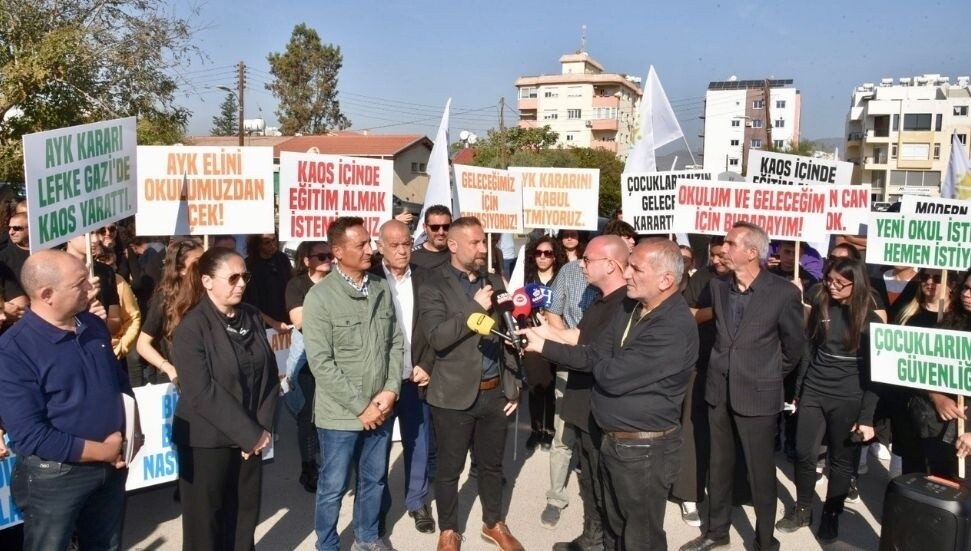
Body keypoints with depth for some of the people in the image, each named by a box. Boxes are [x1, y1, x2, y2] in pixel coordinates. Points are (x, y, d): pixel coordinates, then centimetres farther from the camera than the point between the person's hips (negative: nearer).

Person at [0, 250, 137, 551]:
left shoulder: (94, 326, 1)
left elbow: (120, 381, 13)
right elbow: (30, 435, -23)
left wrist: (133, 431, -3)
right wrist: (103, 451, -19)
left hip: (112, 466, 6)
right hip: (54, 476, -6)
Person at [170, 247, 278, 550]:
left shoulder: (252, 317, 3)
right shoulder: (191, 328, -14)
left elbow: (269, 374, 5)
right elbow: (202, 393, -20)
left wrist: (262, 428, -5)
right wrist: (251, 433, -17)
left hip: (251, 438, 5)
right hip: (207, 442, -5)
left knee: (245, 516, 13)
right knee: (206, 522, 10)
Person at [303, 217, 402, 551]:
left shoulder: (382, 290, 3)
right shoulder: (320, 297, -13)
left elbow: (395, 344, 7)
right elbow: (321, 363, -16)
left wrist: (391, 390, -6)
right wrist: (360, 406, -15)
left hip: (380, 410, 5)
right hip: (341, 414, -5)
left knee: (374, 480, 20)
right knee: (333, 488, 10)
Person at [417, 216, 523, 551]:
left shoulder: (494, 282, 7)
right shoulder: (433, 288, -9)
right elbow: (437, 338, -22)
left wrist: (515, 384, 9)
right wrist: (476, 308, -25)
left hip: (495, 392, 4)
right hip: (455, 395, -4)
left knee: (491, 465, 19)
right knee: (449, 469, 11)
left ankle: (494, 524, 38)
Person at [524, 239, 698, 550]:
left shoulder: (674, 328, -27)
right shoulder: (630, 309, 5)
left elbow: (613, 376, -29)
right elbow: (594, 357, 4)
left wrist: (599, 362, -7)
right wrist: (543, 346, -5)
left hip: (644, 449, -9)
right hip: (612, 439, 9)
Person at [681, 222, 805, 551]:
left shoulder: (783, 292, -15)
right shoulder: (718, 285, -1)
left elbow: (795, 343, 0)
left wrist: (772, 375, 11)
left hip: (757, 395, -5)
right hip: (719, 391, 5)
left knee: (760, 473, 9)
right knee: (719, 466, 17)